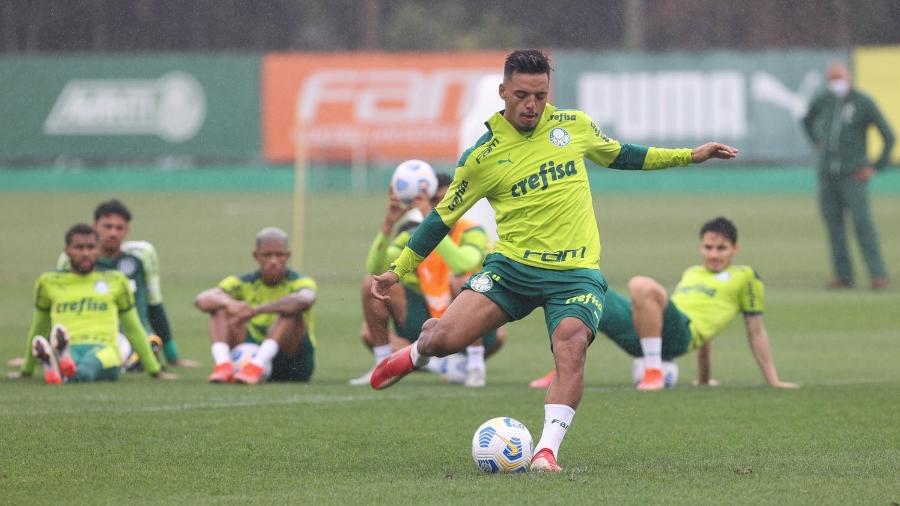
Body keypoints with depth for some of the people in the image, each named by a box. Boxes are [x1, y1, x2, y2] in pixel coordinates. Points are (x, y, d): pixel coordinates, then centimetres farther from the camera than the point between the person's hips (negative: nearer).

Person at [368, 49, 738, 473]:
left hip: (576, 271, 1)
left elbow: (618, 155, 24)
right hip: (512, 265, -1)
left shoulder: (574, 126, 4)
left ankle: (547, 450, -27)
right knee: (446, 338, -14)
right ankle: (417, 353, 25)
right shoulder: (483, 156, -4)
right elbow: (443, 216, 6)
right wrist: (398, 269, 5)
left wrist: (689, 156, 23)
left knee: (571, 347, -28)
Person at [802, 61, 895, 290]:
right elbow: (807, 120, 31)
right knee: (833, 222, 2)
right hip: (827, 174, 5)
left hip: (853, 174, -5)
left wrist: (875, 167, -3)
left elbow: (888, 136, -1)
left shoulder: (864, 103, -5)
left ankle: (878, 274, -10)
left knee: (862, 223, -11)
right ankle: (844, 276, 7)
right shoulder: (822, 100, 8)